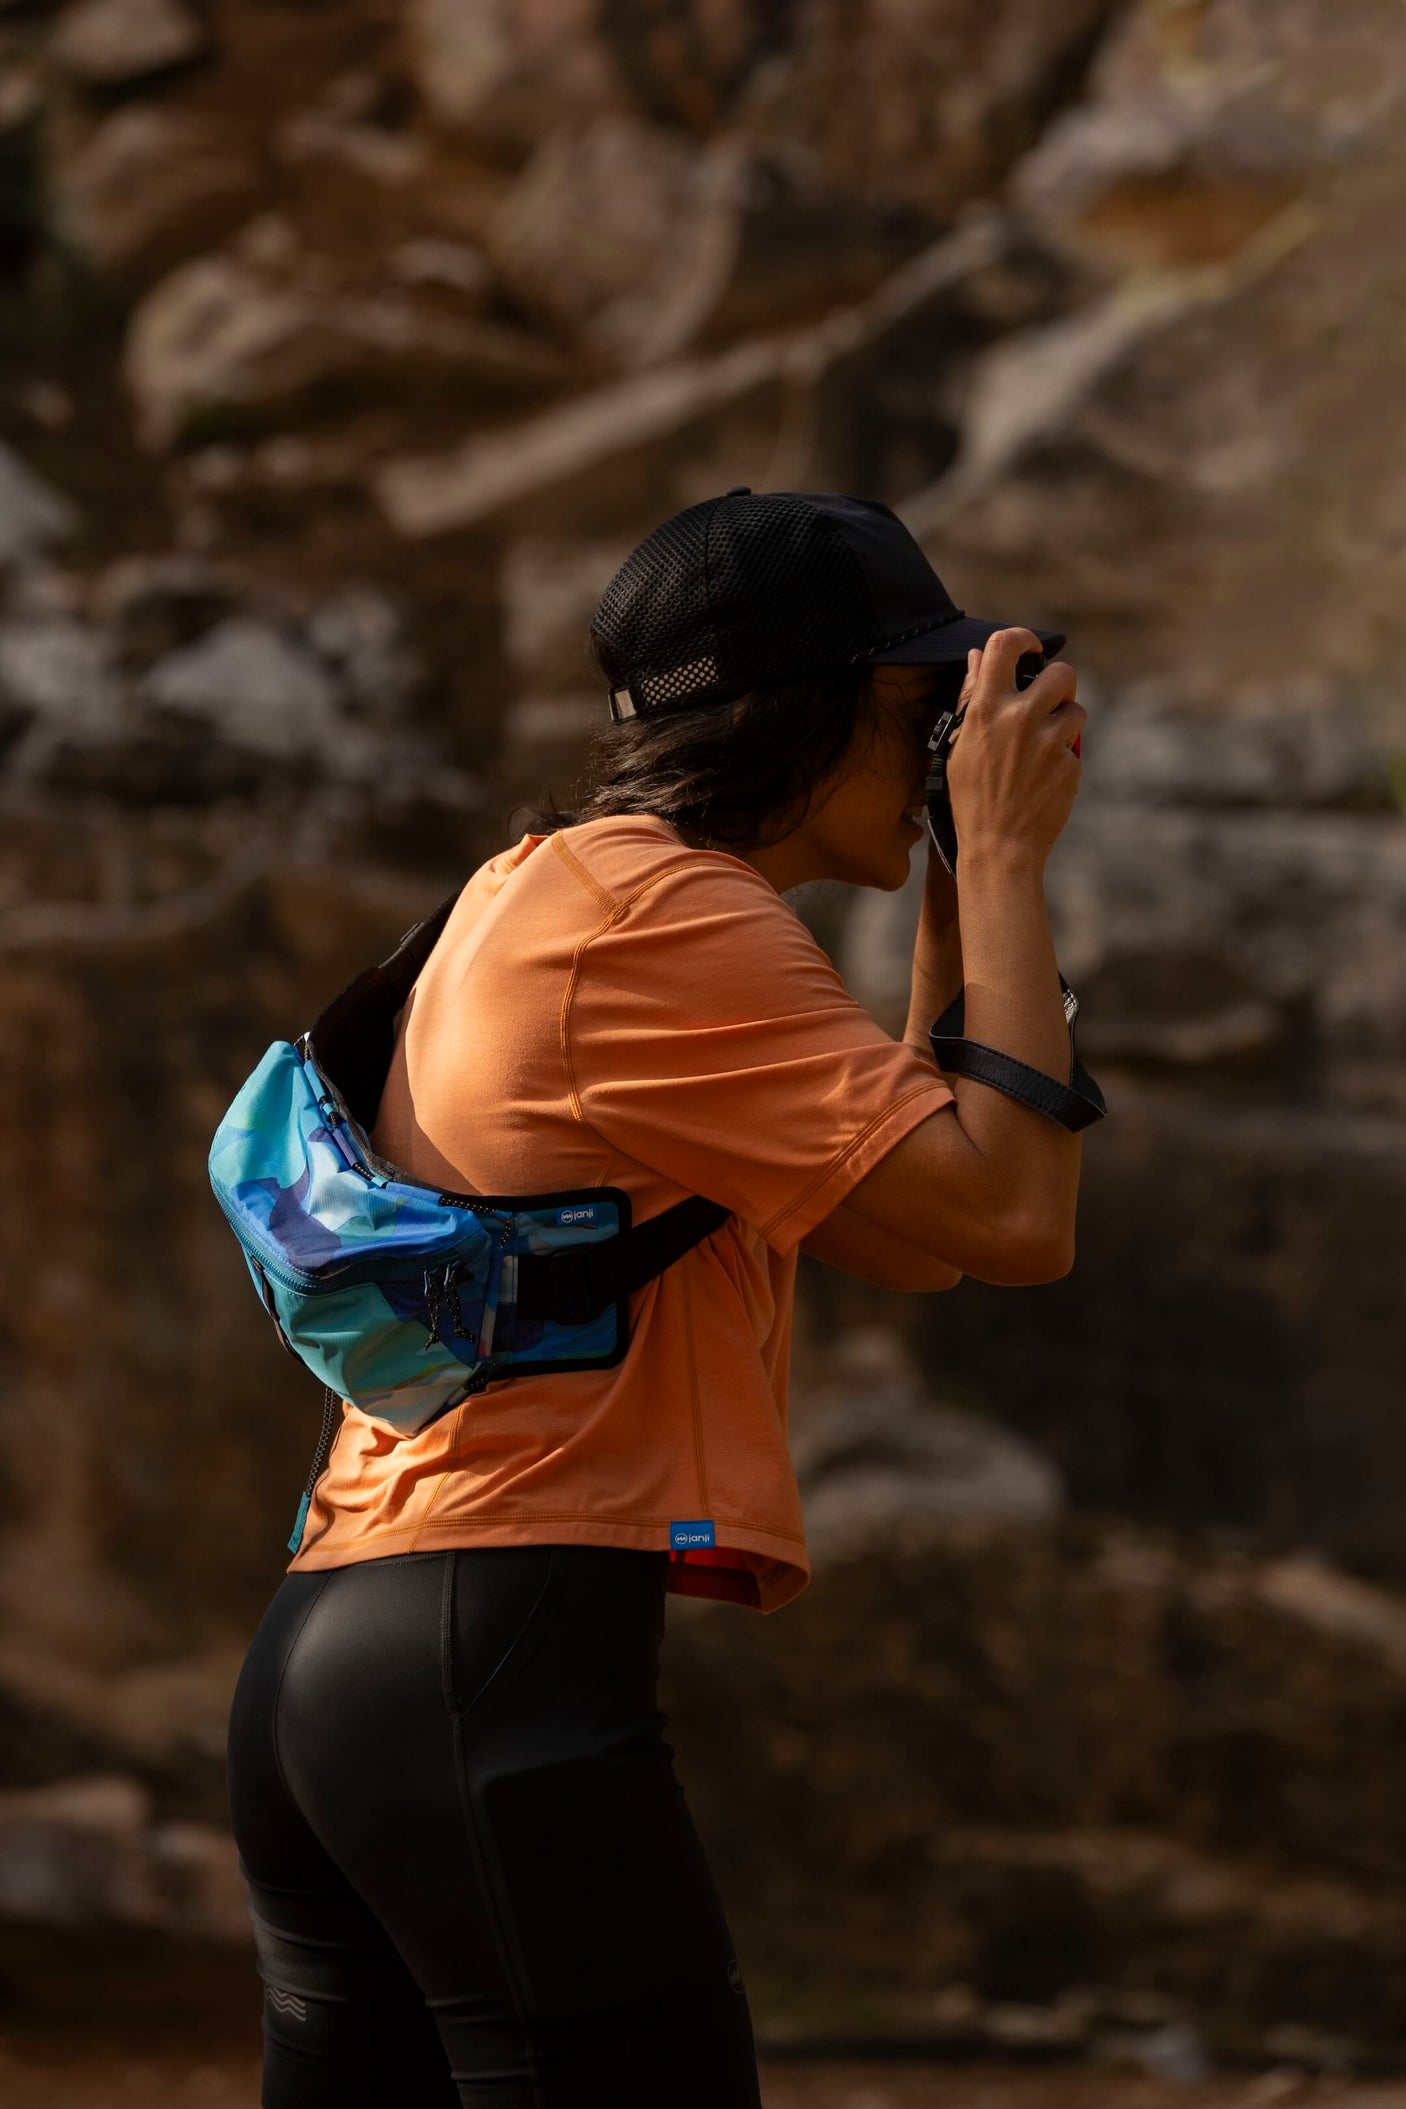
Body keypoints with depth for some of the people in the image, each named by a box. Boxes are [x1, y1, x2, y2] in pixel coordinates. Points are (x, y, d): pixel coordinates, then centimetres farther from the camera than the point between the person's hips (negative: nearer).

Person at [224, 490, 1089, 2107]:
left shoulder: (547, 887, 22)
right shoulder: (664, 911, -9)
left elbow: (902, 1236, 23)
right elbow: (1013, 1219, -14)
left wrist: (959, 902, 19)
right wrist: (1003, 856, -4)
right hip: (500, 1659, -10)